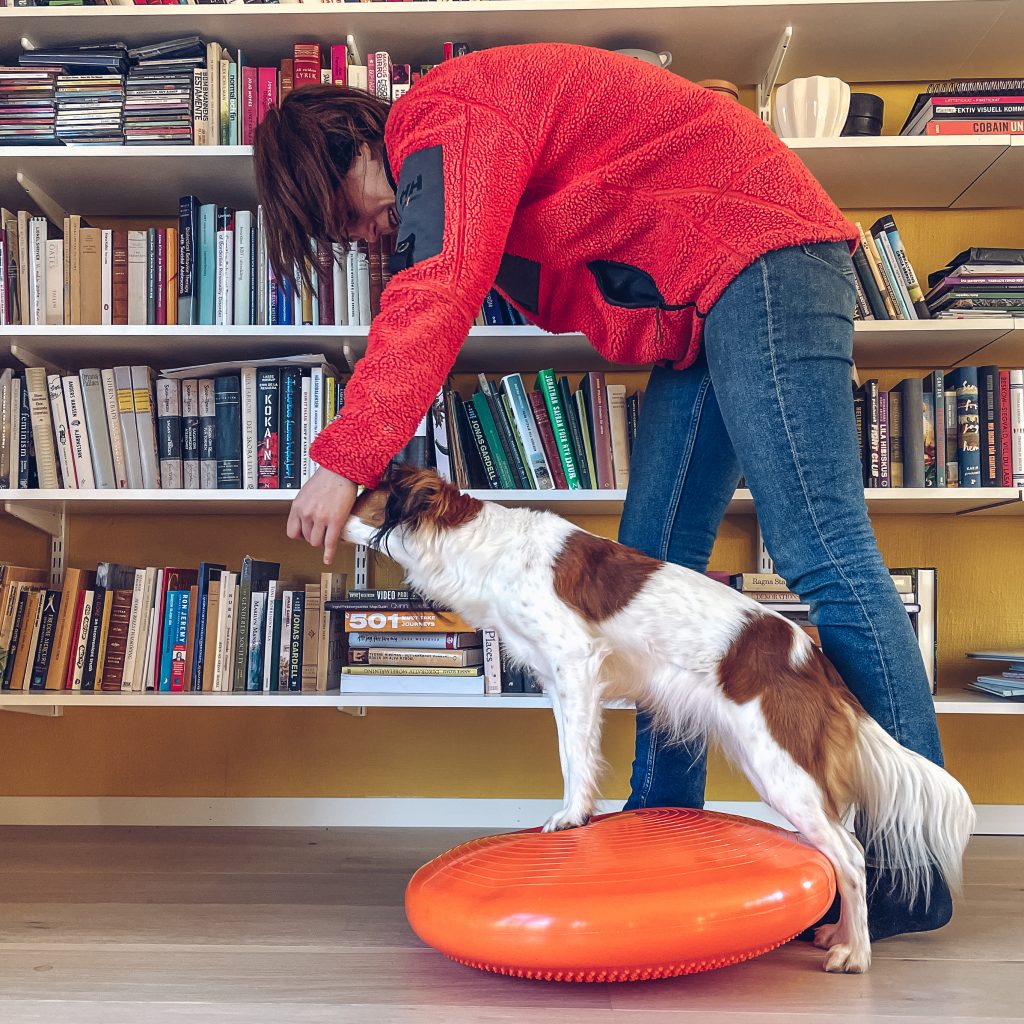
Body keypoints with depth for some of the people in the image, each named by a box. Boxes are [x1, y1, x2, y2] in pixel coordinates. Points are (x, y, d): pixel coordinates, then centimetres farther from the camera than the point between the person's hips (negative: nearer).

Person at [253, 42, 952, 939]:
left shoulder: (441, 120, -9)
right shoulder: (457, 159, 20)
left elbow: (435, 303, -24)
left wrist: (345, 462, -23)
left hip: (764, 256, -10)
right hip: (697, 309, 10)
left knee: (821, 553, -15)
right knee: (656, 562, 4)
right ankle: (665, 819, 9)